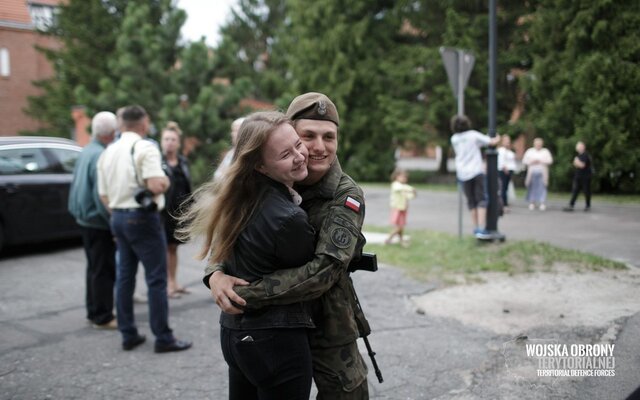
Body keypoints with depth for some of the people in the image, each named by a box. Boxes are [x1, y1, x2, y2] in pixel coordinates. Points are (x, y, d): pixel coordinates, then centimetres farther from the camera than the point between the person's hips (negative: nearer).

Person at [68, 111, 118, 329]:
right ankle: (102, 316, 5)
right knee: (104, 270, -2)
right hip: (99, 221, -10)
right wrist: (113, 221, -18)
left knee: (95, 267, 18)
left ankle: (94, 311, 28)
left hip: (86, 219, 10)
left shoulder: (86, 152, 10)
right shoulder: (101, 156, -20)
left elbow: (78, 187, 18)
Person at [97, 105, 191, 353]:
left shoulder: (108, 152, 11)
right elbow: (157, 185, -25)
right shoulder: (145, 148, -13)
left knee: (124, 277, 13)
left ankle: (128, 335, 19)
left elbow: (104, 195, 14)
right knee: (156, 279, -3)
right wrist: (166, 181, -4)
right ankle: (163, 338, 0)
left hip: (118, 217, 8)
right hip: (142, 217, -8)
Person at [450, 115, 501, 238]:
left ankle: (476, 228, 13)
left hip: (463, 174, 3)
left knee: (471, 201, 12)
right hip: (476, 171, -3)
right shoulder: (473, 134, -2)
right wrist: (496, 138, 22)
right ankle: (481, 229, -10)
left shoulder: (454, 139, 8)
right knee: (481, 199, -1)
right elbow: (492, 142, 1)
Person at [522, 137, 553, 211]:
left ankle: (542, 203, -10)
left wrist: (540, 161, -10)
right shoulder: (529, 151, 12)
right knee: (532, 187, -3)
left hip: (542, 172, -1)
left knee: (542, 187, -9)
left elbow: (550, 161, 0)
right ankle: (532, 202, 5)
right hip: (532, 172, 1)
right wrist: (531, 162, -8)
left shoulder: (546, 152, 10)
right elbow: (524, 161, 8)